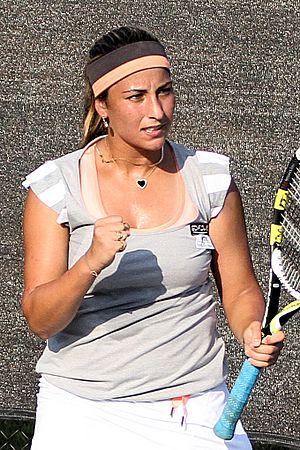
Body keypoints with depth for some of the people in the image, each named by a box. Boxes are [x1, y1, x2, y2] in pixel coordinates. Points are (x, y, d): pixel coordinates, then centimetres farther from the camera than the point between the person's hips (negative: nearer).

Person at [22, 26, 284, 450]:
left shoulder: (210, 178, -2)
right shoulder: (57, 187, -7)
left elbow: (240, 291, 5)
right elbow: (40, 320, -12)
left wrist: (253, 334, -16)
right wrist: (91, 263, -30)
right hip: (82, 414, -1)